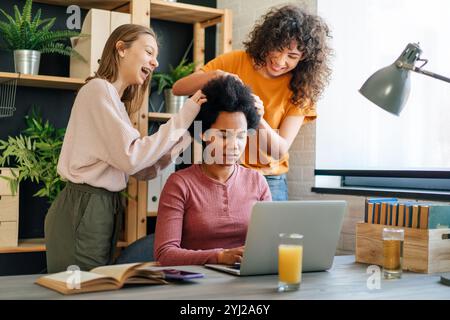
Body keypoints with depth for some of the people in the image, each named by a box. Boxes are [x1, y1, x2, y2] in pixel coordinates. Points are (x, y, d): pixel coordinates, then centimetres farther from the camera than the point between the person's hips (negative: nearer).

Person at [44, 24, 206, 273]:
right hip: (83, 208, -9)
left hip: (104, 206, 9)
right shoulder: (99, 88, -9)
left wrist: (186, 135, -1)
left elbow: (143, 170, 10)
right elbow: (131, 158, -18)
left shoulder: (115, 99, 19)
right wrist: (182, 119, -14)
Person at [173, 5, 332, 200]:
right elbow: (178, 88, -6)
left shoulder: (299, 91, -3)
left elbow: (280, 150, -11)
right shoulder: (236, 61, -3)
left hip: (267, 179, 0)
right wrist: (215, 75, -24)